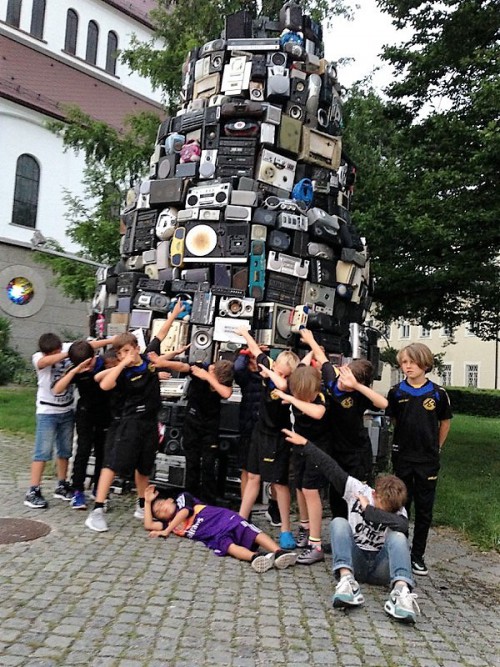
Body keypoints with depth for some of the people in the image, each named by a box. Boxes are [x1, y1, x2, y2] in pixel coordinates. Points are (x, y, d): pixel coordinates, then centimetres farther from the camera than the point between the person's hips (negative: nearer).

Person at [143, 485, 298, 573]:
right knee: (230, 547, -29)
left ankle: (278, 552, -42)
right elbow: (149, 525, 24)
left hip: (224, 518, -2)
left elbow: (184, 512, -1)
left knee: (255, 534, -25)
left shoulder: (182, 498, 16)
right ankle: (256, 557, -54)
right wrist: (148, 501, 29)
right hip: (215, 537, 2)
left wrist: (166, 531, 2)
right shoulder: (170, 524, 28)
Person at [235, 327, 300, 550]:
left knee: (279, 482, 1)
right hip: (261, 431, 6)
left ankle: (285, 530, 13)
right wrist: (244, 332, 24)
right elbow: (256, 351, 10)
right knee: (253, 477, 14)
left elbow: (281, 384, -49)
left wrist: (269, 372, -29)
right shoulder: (269, 366, -8)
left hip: (277, 438, -6)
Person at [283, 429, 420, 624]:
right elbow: (332, 468, -7)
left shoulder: (399, 512, -10)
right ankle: (347, 580, -46)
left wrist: (368, 510, -30)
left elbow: (401, 526, -34)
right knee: (339, 522, -24)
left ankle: (401, 592, -52)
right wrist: (305, 443, -6)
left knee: (398, 537, -29)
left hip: (380, 567, -1)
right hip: (354, 561, 1)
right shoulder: (358, 490, -6)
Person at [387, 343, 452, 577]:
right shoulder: (396, 392, -4)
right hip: (402, 458, 1)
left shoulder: (438, 393, -6)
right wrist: (405, 442, 8)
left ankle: (417, 555, 19)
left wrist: (436, 447, 10)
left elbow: (445, 423, 8)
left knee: (424, 509, 7)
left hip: (428, 460, 0)